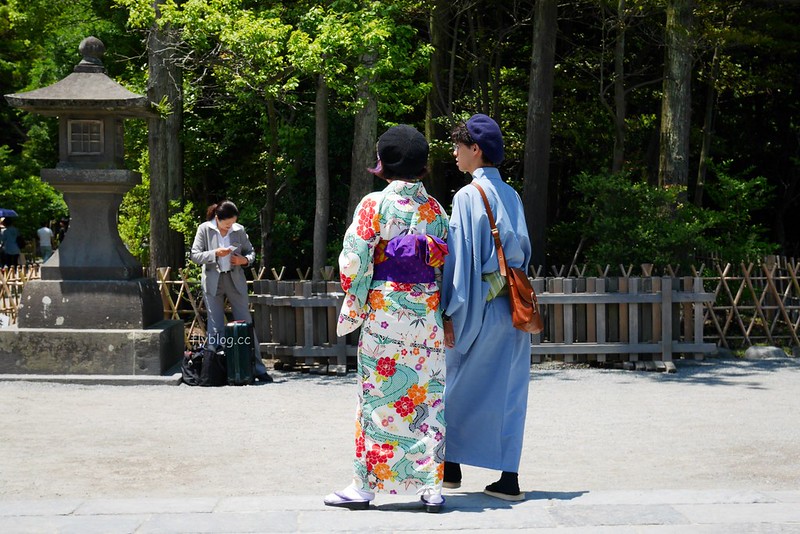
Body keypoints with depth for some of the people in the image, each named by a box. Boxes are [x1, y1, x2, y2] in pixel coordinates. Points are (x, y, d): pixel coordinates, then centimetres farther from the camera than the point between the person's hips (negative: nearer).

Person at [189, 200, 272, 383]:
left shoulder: (239, 230, 2)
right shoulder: (204, 229, -3)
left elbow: (251, 252, 12)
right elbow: (195, 255, -5)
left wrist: (245, 260, -10)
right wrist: (215, 253, -19)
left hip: (235, 280, 1)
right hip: (213, 282, -1)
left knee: (246, 324, 1)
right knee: (215, 328, 1)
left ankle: (258, 368, 6)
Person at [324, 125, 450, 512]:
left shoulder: (375, 205, -6)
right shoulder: (435, 208, 7)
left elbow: (354, 260, -11)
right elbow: (447, 263, 9)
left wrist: (354, 307, 0)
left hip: (385, 310, -4)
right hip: (427, 312, 4)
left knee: (378, 398, 2)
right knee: (428, 397, 7)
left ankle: (365, 486, 7)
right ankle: (431, 486, 8)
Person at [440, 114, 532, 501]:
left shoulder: (468, 196, -12)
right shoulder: (511, 196, 9)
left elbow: (461, 256, -15)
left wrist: (450, 313, -13)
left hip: (480, 309, -6)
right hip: (513, 307, 6)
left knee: (459, 388, 10)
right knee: (508, 392, 6)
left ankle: (451, 467, 20)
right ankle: (509, 478, 6)